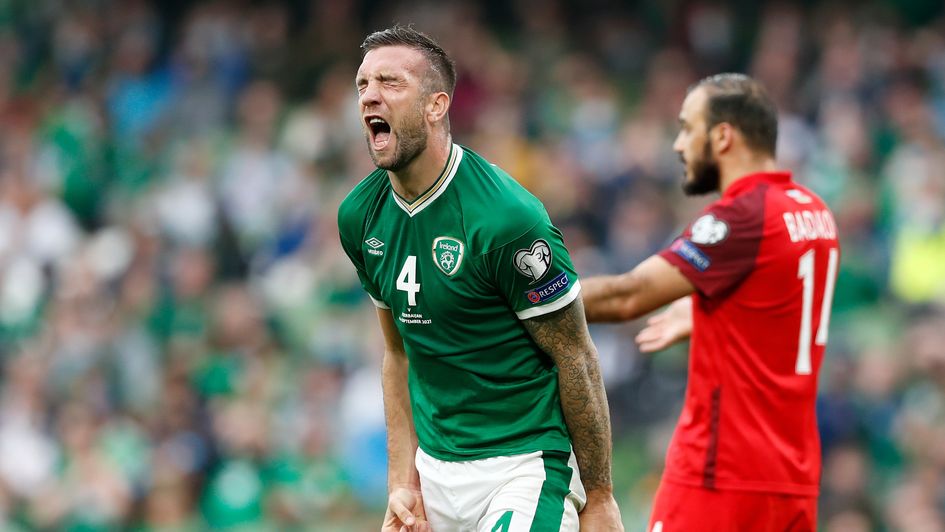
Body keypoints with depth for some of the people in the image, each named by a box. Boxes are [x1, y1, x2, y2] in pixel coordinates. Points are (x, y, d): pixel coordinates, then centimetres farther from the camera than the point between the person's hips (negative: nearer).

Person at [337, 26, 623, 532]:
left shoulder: (506, 216, -18)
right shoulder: (360, 215, 3)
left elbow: (576, 358, -12)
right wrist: (403, 479, 6)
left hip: (525, 466, -7)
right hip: (435, 468, 7)